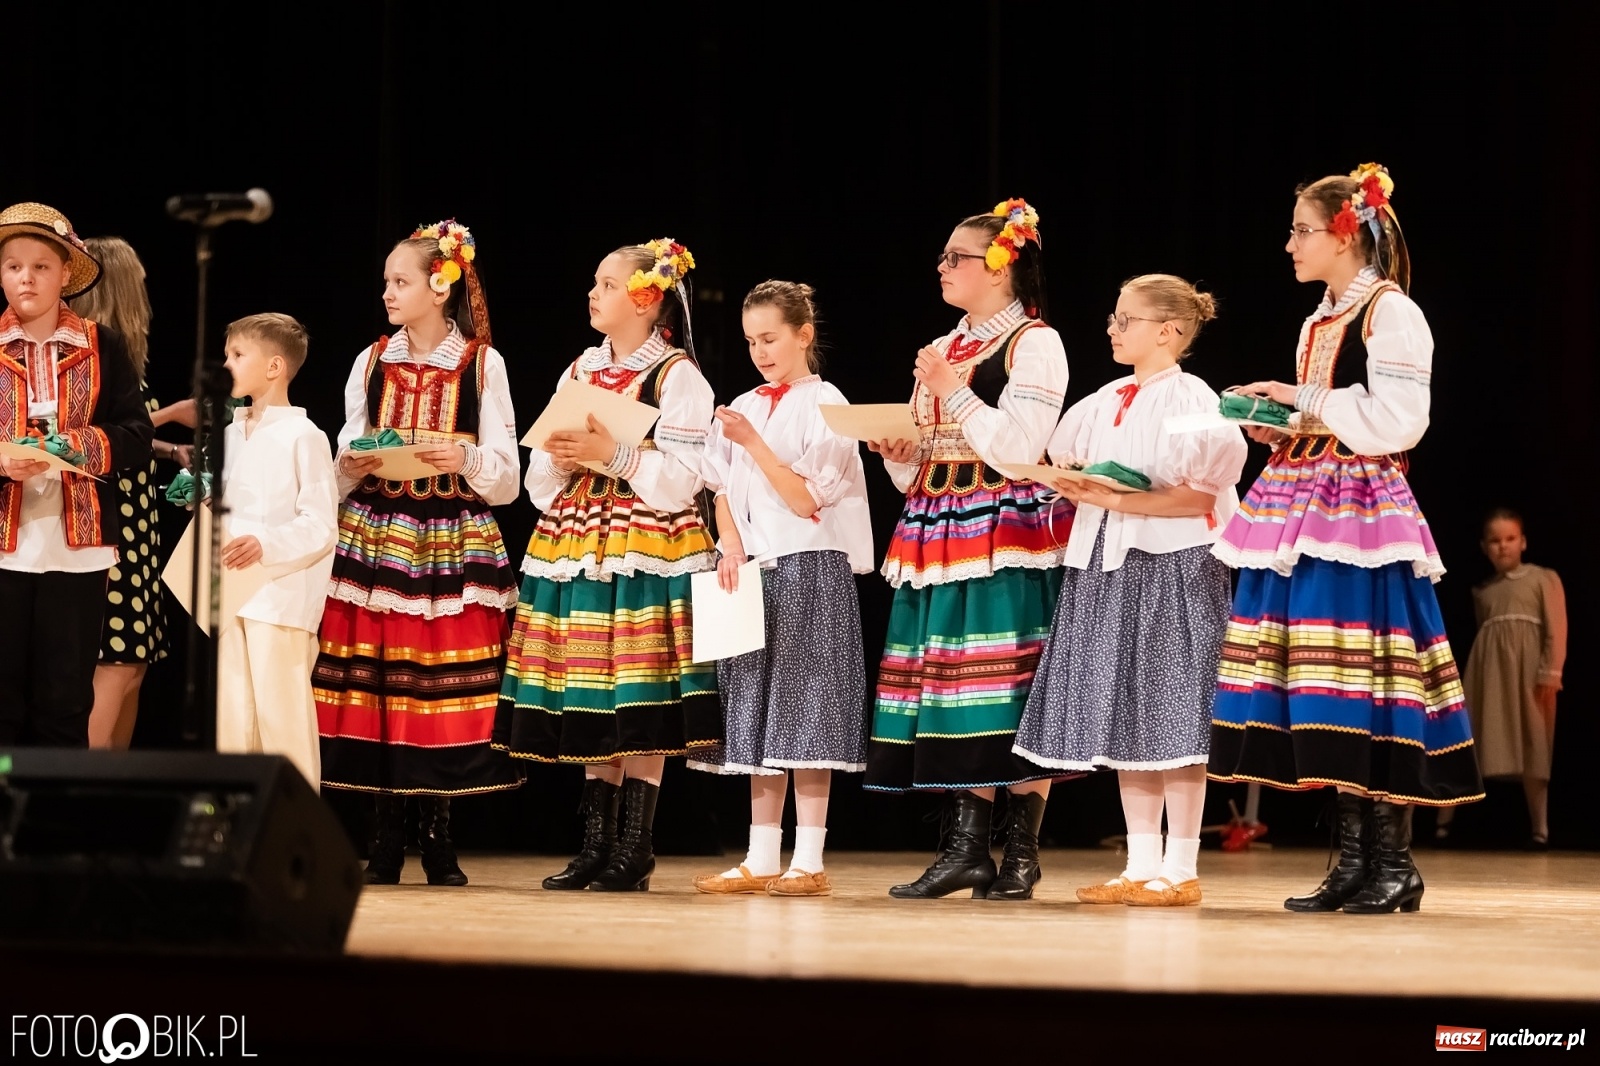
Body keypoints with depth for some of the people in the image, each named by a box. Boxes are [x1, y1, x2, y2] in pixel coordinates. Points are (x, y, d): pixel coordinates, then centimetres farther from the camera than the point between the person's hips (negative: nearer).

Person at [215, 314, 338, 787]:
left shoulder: (302, 437, -9)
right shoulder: (230, 432, 14)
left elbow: (320, 526, -13)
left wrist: (265, 545, -27)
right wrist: (200, 498, 3)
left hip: (281, 596, -8)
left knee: (280, 711, -6)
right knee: (230, 712, 10)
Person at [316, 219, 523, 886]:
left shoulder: (483, 365, 2)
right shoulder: (371, 363, 11)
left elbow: (505, 481, 0)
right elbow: (342, 478, 12)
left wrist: (465, 460, -19)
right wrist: (351, 467, -10)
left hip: (455, 546, -2)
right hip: (374, 540, 2)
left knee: (442, 685, -4)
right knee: (374, 685, -3)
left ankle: (438, 837, 7)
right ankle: (385, 838, 5)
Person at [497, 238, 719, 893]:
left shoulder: (677, 378, -3)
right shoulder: (578, 373, 16)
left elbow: (681, 478, -12)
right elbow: (541, 483, 17)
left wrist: (613, 455, -19)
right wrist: (559, 459, -4)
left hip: (647, 551, -6)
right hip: (578, 546, 6)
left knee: (642, 706, -7)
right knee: (591, 706, 6)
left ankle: (635, 849, -2)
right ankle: (596, 844, 12)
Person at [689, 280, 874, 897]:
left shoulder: (824, 405, -6)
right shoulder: (743, 408, 13)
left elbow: (806, 500, -11)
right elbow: (724, 493, 15)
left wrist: (753, 442, -17)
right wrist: (731, 548, -3)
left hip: (810, 569, -6)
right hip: (753, 572, 6)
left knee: (806, 712, -7)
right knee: (759, 715, 7)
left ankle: (809, 862, -5)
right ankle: (761, 859, 11)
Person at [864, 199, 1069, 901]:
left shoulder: (1034, 343, -3)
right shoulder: (942, 350, 20)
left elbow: (1018, 445, -15)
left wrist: (953, 391, -11)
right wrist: (897, 451, 1)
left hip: (1008, 533, -7)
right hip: (939, 536, 7)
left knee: (1014, 690, -9)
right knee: (951, 690, 3)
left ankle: (1021, 853, -5)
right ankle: (966, 849, 5)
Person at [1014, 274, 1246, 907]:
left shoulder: (1192, 402, -8)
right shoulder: (1103, 403, 14)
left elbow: (1201, 496, -16)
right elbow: (1066, 472, 21)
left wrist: (1119, 499, -20)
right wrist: (1075, 489, -1)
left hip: (1173, 565, -8)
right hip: (1105, 567, 8)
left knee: (1173, 717, -5)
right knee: (1124, 721, 8)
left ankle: (1181, 869, 0)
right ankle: (1140, 865, 14)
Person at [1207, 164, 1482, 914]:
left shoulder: (1391, 312, -8)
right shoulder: (1320, 322, 18)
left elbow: (1396, 423, -16)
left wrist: (1307, 403, -11)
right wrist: (1278, 425, 7)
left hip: (1362, 509, -9)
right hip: (1306, 503, 9)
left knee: (1364, 688, -10)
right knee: (1328, 706, 6)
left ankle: (1395, 865, -4)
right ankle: (1354, 861, 10)